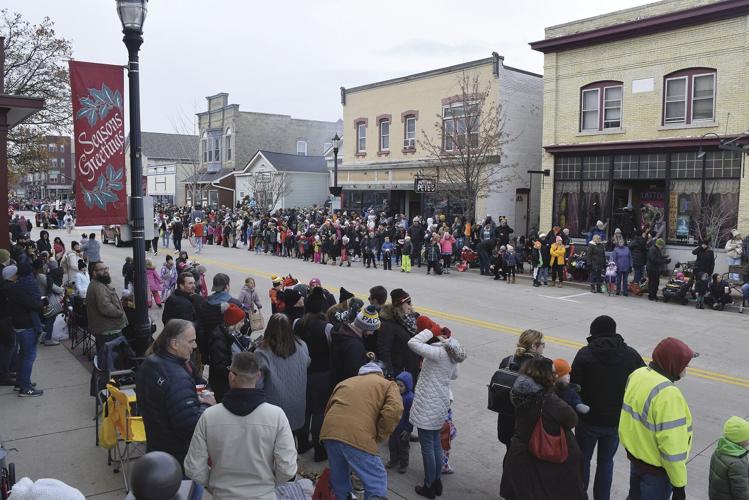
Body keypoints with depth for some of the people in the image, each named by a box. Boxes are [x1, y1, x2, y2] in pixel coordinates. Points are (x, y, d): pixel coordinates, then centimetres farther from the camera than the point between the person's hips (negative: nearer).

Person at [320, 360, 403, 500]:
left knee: (339, 478, 27)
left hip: (329, 432, 5)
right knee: (376, 483, 9)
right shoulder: (388, 384, 18)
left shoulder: (344, 382, 33)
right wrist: (379, 436, 9)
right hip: (358, 436, -5)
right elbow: (394, 410, -1)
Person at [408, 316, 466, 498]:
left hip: (428, 405, -9)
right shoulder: (452, 351, 4)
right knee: (436, 443, 20)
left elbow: (412, 343, -33)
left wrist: (428, 331, -23)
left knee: (427, 446, 6)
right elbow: (454, 375, 19)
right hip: (440, 403, 9)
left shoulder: (437, 352, -24)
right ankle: (437, 482, 32)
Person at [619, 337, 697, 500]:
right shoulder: (667, 394, -31)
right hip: (656, 469, -7)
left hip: (634, 456, 7)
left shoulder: (637, 374, -6)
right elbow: (671, 445, -28)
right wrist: (679, 484, -18)